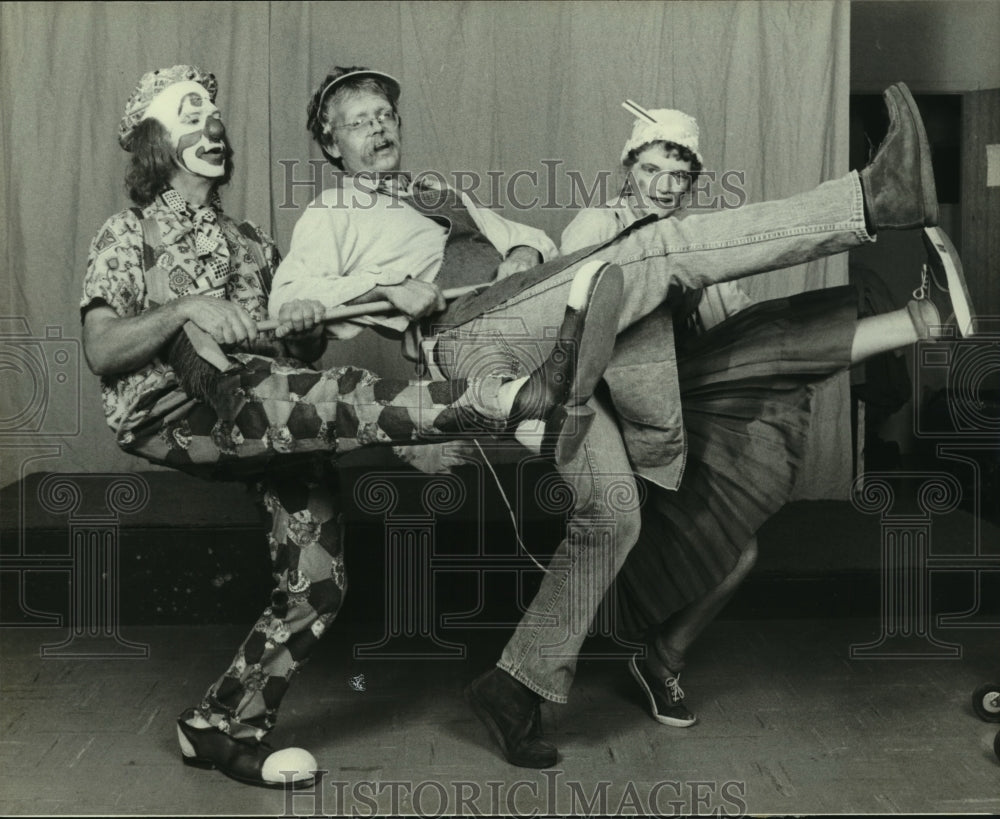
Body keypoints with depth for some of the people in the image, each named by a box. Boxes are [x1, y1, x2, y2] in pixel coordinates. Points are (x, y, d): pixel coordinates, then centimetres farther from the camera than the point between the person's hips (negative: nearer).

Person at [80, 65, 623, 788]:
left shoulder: (250, 241, 29)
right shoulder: (131, 235, 11)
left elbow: (298, 358, 25)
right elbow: (101, 352, -4)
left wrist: (306, 326, 2)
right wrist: (186, 308, -18)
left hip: (280, 424, 7)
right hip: (179, 410, -7)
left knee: (317, 586, -6)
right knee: (334, 398, -34)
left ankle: (222, 727, 8)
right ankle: (529, 395, -53)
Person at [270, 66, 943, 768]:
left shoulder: (441, 193, 36)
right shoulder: (330, 217, 15)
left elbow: (518, 237, 37)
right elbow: (289, 296, -2)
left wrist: (523, 250, 13)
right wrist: (387, 287, -15)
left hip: (547, 334, 7)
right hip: (471, 335, -7)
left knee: (609, 510, -2)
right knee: (670, 248, -19)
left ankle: (520, 683, 4)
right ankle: (871, 200, -25)